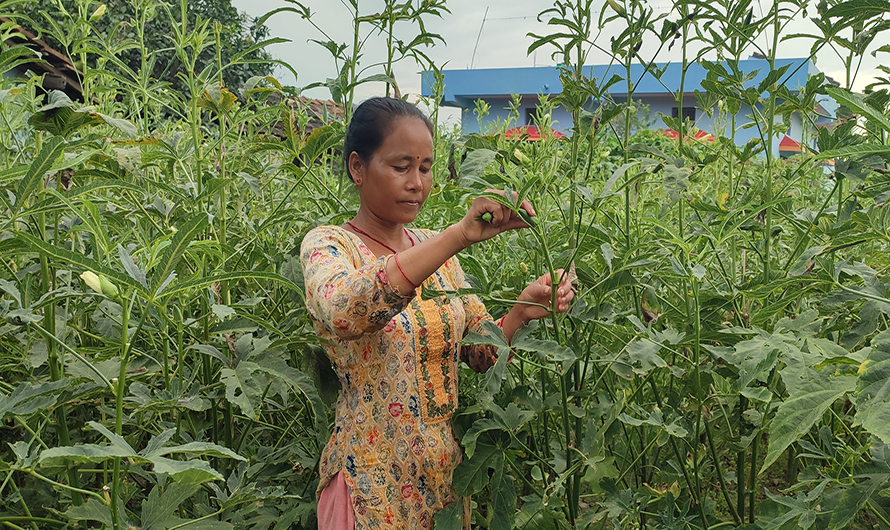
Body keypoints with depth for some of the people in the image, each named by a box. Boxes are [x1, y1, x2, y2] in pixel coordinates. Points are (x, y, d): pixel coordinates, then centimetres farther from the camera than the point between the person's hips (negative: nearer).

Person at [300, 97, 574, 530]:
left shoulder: (435, 250, 5)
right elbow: (343, 312, -35)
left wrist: (522, 312, -14)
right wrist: (460, 235, -40)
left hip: (446, 467, 6)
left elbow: (481, 350, 7)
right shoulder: (327, 245, -11)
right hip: (373, 482, -5)